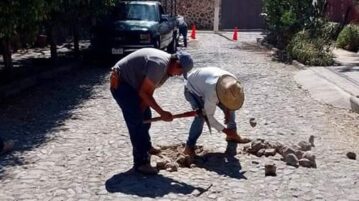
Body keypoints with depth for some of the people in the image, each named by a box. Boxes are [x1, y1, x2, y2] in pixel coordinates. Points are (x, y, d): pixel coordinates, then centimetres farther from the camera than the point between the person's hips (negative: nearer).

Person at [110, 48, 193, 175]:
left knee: (145, 116, 20)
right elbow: (144, 92, -25)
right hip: (120, 83, -10)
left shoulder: (167, 66, 2)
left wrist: (141, 110, -8)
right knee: (136, 122, -13)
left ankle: (146, 147, 42)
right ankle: (141, 163, -8)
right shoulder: (160, 64, -30)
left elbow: (149, 91, 2)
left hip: (131, 84, 10)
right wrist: (162, 112, -21)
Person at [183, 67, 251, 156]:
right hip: (193, 89, -7)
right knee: (202, 115, -28)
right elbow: (209, 116, -32)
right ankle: (189, 147, -20)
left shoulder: (233, 82, -27)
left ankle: (232, 135, 24)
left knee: (229, 109, 3)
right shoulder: (211, 93, -45)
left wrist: (227, 110, -13)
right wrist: (224, 130, -24)